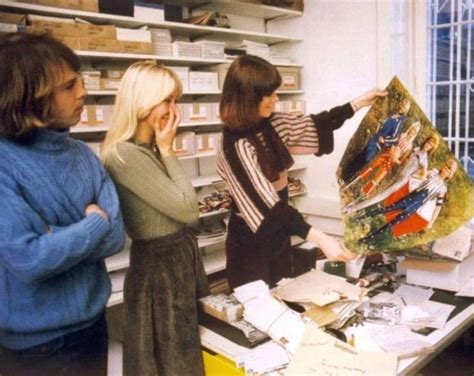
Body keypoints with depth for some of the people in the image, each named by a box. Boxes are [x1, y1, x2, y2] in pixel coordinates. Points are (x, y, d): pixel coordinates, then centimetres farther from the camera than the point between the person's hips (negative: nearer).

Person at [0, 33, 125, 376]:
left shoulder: (83, 155, -2)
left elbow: (115, 236, -8)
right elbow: (28, 260, -27)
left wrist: (52, 237, -20)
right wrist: (95, 223, -15)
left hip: (92, 321, 6)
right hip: (33, 341, -5)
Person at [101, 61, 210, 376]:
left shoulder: (152, 148, 7)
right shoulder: (125, 155, -23)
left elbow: (184, 209, 8)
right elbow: (188, 209, -20)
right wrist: (168, 152, -16)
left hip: (182, 257, 9)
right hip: (159, 267, -9)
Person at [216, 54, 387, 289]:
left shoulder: (270, 125, -3)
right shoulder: (237, 145, -27)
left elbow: (314, 126, 12)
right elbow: (265, 204, -32)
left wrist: (359, 103, 11)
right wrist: (320, 239, -38)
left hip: (277, 233, 8)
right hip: (252, 241, -8)